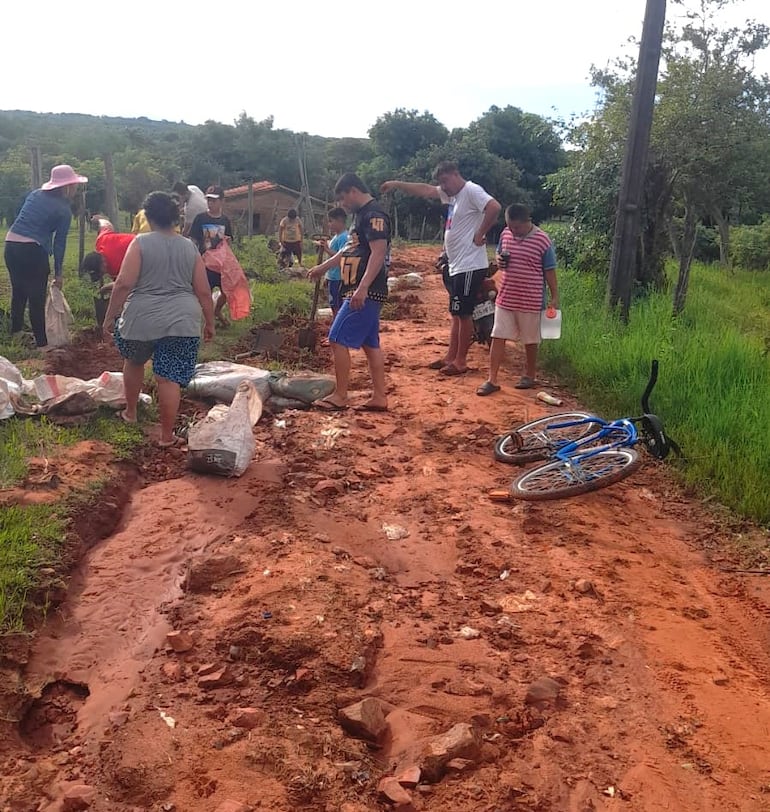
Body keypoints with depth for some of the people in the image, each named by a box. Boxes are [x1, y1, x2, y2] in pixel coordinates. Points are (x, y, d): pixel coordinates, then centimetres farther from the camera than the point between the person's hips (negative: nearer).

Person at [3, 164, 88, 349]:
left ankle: (16, 330, 40)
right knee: (37, 299, 0)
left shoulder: (35, 194, 14)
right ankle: (42, 343, 5)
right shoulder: (64, 210, -4)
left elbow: (23, 218, 18)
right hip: (33, 250, -7)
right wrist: (58, 273, 4)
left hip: (11, 245, 7)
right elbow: (59, 243, -3)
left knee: (18, 291, 24)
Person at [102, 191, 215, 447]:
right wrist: (209, 322, 16)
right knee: (169, 378, 3)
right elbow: (203, 291, 5)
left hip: (143, 319, -1)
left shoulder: (141, 243, -4)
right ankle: (166, 435, 8)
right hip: (182, 321, 1)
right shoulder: (190, 248, 5)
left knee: (134, 361, 26)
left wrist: (110, 316, -1)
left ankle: (130, 412, 40)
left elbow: (124, 284, -10)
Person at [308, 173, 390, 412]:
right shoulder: (362, 215, 19)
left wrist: (362, 288, -29)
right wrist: (323, 267, 39)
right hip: (365, 292, 10)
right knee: (370, 344, 10)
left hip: (366, 292, -10)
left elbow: (378, 253, -23)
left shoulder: (374, 215, -13)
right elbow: (349, 249, 31)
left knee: (338, 340, -8)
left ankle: (340, 396, 0)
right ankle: (379, 397, 13)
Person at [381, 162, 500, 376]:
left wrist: (480, 233, -22)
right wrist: (397, 184, 16)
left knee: (463, 313, -3)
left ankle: (461, 361, 5)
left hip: (470, 266, -10)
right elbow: (425, 190, 21)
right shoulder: (452, 194, 15)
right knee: (456, 313, 14)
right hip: (457, 266, 10)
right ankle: (451, 357, 22)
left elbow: (494, 207, -29)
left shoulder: (471, 190, -13)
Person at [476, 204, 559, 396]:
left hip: (531, 301, -4)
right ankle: (492, 380, 6)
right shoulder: (506, 234, 2)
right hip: (505, 298, 4)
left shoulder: (542, 240, -11)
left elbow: (549, 271, -5)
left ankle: (529, 375, 29)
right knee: (498, 337, 1)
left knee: (530, 340, 11)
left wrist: (554, 297, -4)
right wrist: (499, 261, -5)